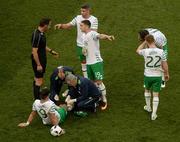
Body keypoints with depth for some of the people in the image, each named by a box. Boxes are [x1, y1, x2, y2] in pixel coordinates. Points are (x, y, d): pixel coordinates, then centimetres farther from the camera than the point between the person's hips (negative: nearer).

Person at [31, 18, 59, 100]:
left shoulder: (41, 33, 4)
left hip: (42, 59, 10)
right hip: (38, 61, -10)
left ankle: (36, 97, 30)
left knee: (37, 79, 19)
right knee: (39, 81, -5)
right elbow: (34, 51, -25)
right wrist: (38, 65, -22)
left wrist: (51, 51, 20)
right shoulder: (37, 36, -26)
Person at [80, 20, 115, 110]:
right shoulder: (84, 36, 14)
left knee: (99, 81, -9)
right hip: (88, 62, 9)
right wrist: (84, 49, 2)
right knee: (93, 81, 14)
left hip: (96, 62, -9)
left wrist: (107, 36, -60)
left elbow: (100, 36, -37)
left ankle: (104, 101, 0)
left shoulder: (92, 34, -14)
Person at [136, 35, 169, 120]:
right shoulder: (161, 52, -15)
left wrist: (145, 42, 8)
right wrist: (167, 74, 10)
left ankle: (148, 107, 42)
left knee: (147, 90, 29)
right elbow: (165, 65, -7)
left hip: (148, 76, 0)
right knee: (156, 95, 9)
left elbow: (138, 51, 7)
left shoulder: (145, 51, -18)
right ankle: (154, 114, 7)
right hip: (158, 76, 0)